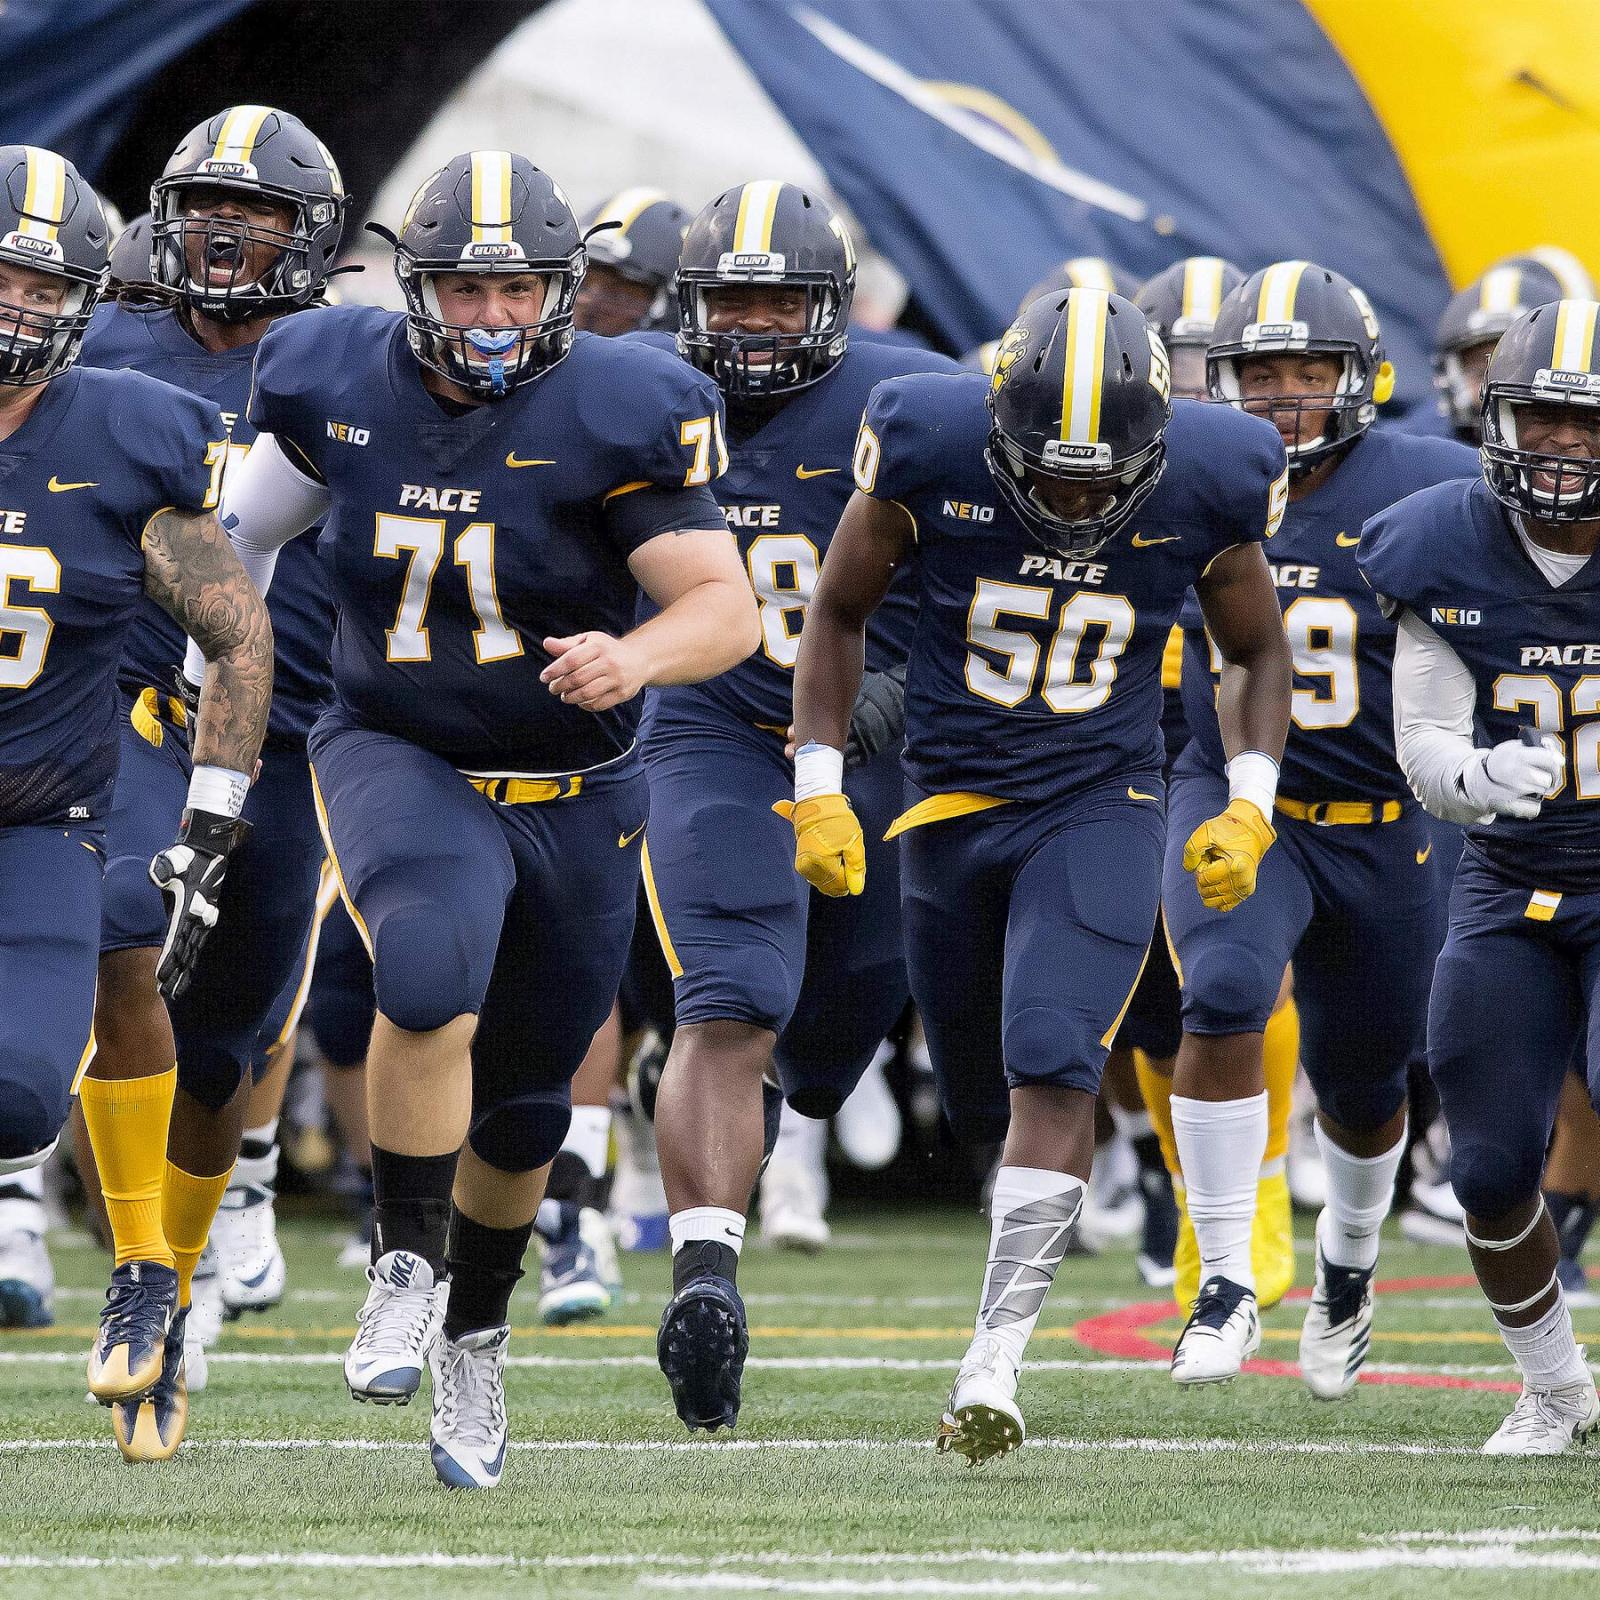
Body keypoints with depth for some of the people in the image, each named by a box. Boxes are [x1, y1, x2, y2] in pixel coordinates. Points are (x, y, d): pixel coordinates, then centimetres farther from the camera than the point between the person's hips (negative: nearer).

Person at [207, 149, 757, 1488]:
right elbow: (247, 527, 14)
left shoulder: (614, 414, -16)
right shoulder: (342, 385, -7)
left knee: (521, 1106, 14)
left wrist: (635, 657, -39)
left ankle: (476, 1340, 38)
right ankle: (407, 1263, -15)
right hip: (397, 760, 0)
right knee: (431, 977, -32)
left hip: (573, 793, 0)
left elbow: (727, 609, -19)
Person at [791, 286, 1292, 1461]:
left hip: (1100, 807, -2)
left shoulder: (1203, 490, -12)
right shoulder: (933, 458, -15)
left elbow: (1257, 652, 7)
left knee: (1052, 1067, -20)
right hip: (951, 807, 2)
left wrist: (1251, 802, -5)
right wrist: (819, 787, -2)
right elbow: (840, 613, 2)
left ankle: (994, 1364, -24)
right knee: (982, 1098, 10)